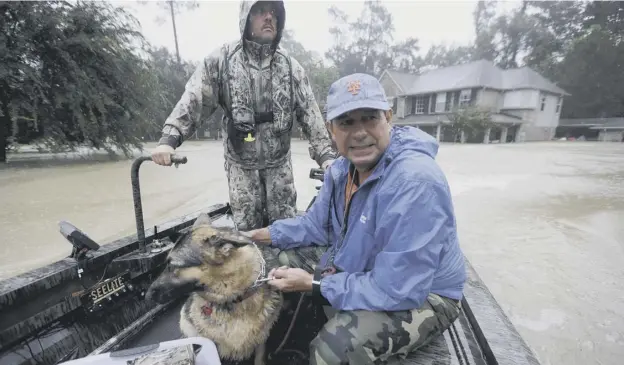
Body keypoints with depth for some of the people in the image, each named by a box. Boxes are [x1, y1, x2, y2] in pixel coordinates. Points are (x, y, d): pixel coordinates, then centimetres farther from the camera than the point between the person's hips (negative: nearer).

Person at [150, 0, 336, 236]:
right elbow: (192, 100, -8)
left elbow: (310, 114, -2)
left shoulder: (291, 67, 1)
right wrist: (169, 139, -22)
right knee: (246, 230, 10)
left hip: (279, 163, 1)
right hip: (241, 165, -1)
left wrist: (326, 155, -9)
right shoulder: (221, 61, -4)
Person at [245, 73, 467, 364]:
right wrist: (263, 235, 1)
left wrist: (314, 285, -25)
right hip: (361, 273, 8)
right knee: (284, 265, 6)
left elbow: (397, 289, -31)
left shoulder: (416, 182, -33)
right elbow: (316, 224, 8)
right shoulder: (342, 168, -4)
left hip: (423, 297, -7)